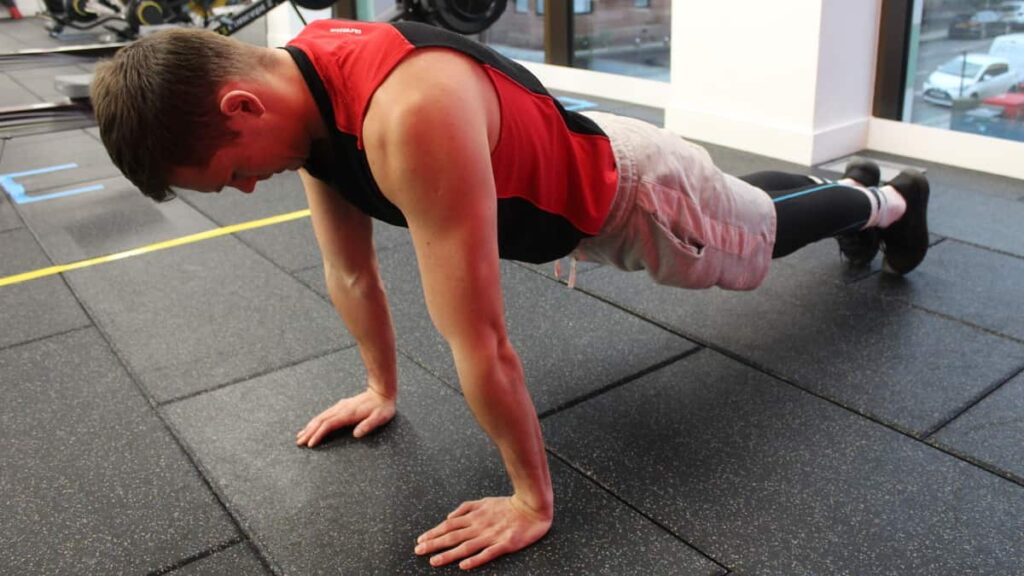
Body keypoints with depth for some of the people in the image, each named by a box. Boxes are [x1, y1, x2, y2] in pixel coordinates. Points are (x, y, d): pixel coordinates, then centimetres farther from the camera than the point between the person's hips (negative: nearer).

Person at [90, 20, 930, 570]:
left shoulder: (410, 115, -48)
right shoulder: (303, 94, -17)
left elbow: (481, 342, -42)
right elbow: (352, 272, -4)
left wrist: (532, 498, -31)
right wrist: (383, 389, 5)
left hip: (635, 193, -7)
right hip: (570, 194, 7)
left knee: (765, 233, 23)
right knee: (755, 209, 34)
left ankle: (888, 203, 56)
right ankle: (853, 184, 65)